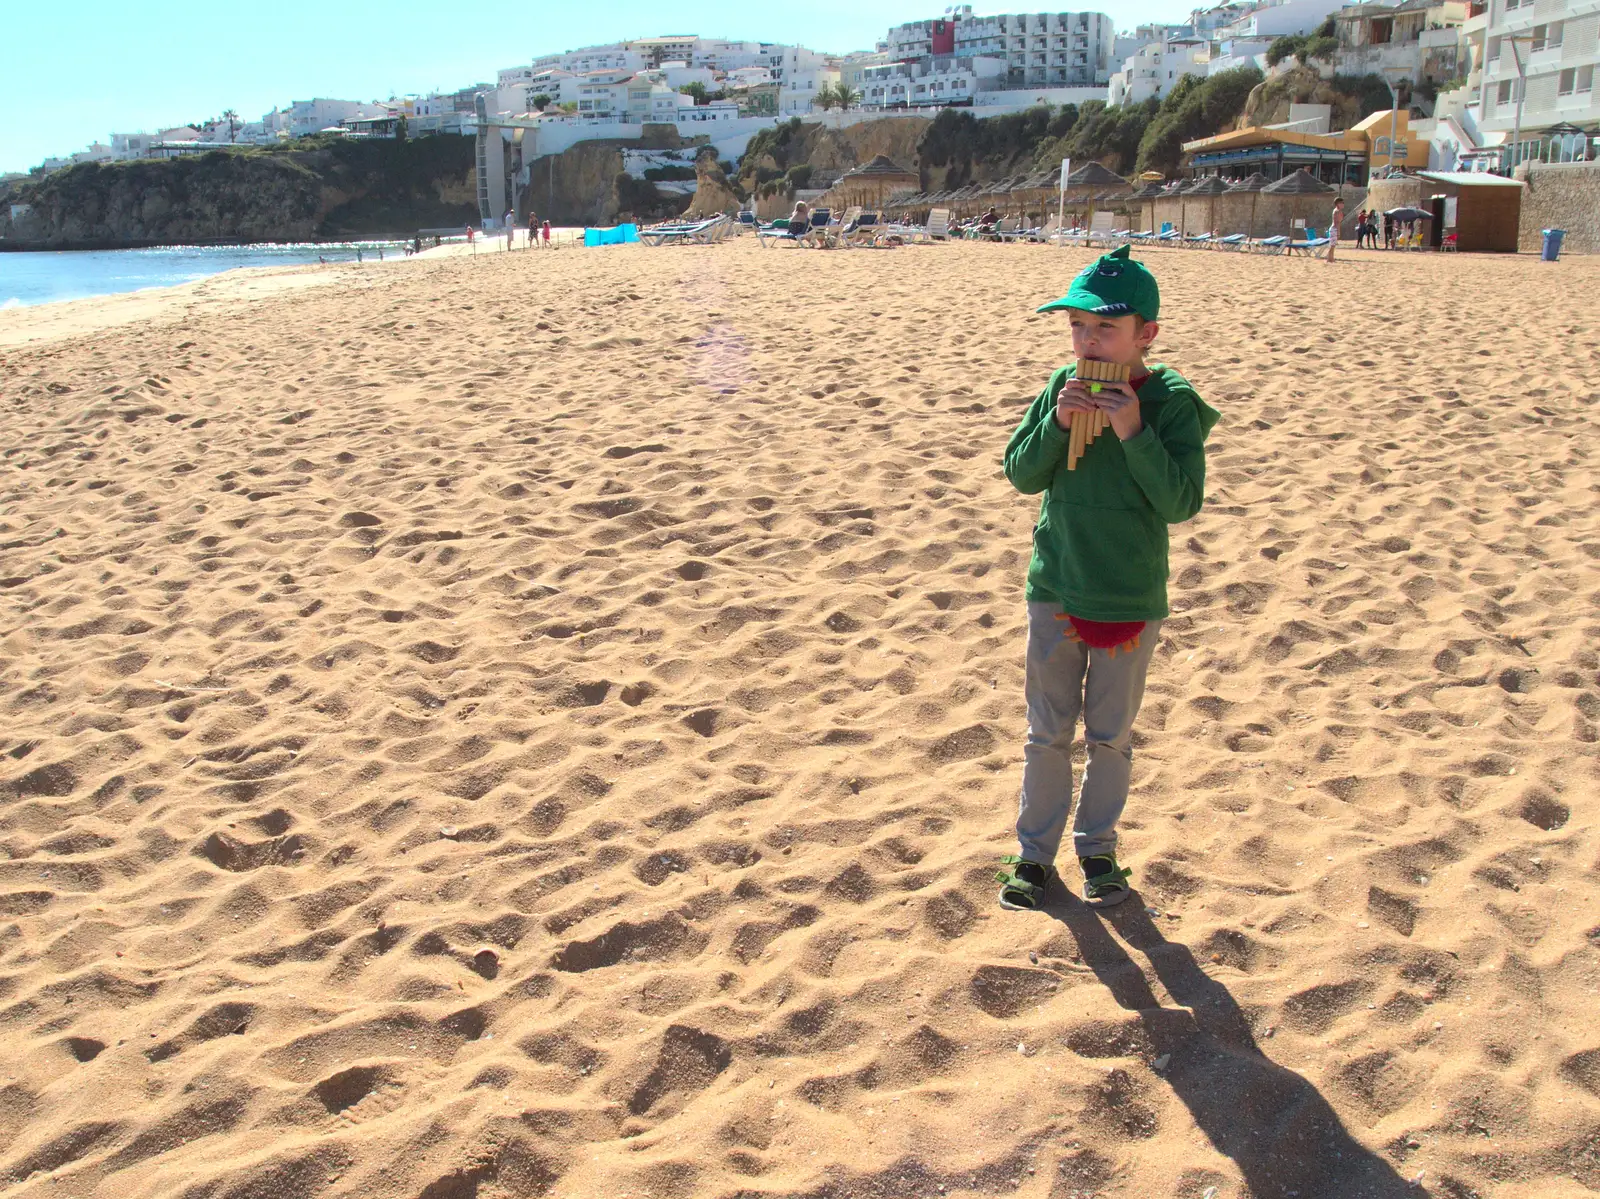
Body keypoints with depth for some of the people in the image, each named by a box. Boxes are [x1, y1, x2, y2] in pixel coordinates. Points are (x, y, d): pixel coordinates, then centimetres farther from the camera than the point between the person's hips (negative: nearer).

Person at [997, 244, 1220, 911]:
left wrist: (1133, 433, -26)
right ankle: (1035, 851, 24)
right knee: (1047, 731, 11)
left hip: (1131, 599, -2)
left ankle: (1097, 849, 30)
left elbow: (1180, 503, -18)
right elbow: (1020, 474, -3)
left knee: (1110, 735, 13)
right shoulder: (1061, 388, -3)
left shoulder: (1172, 404, -12)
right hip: (1054, 589, 2)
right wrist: (1057, 422, -19)